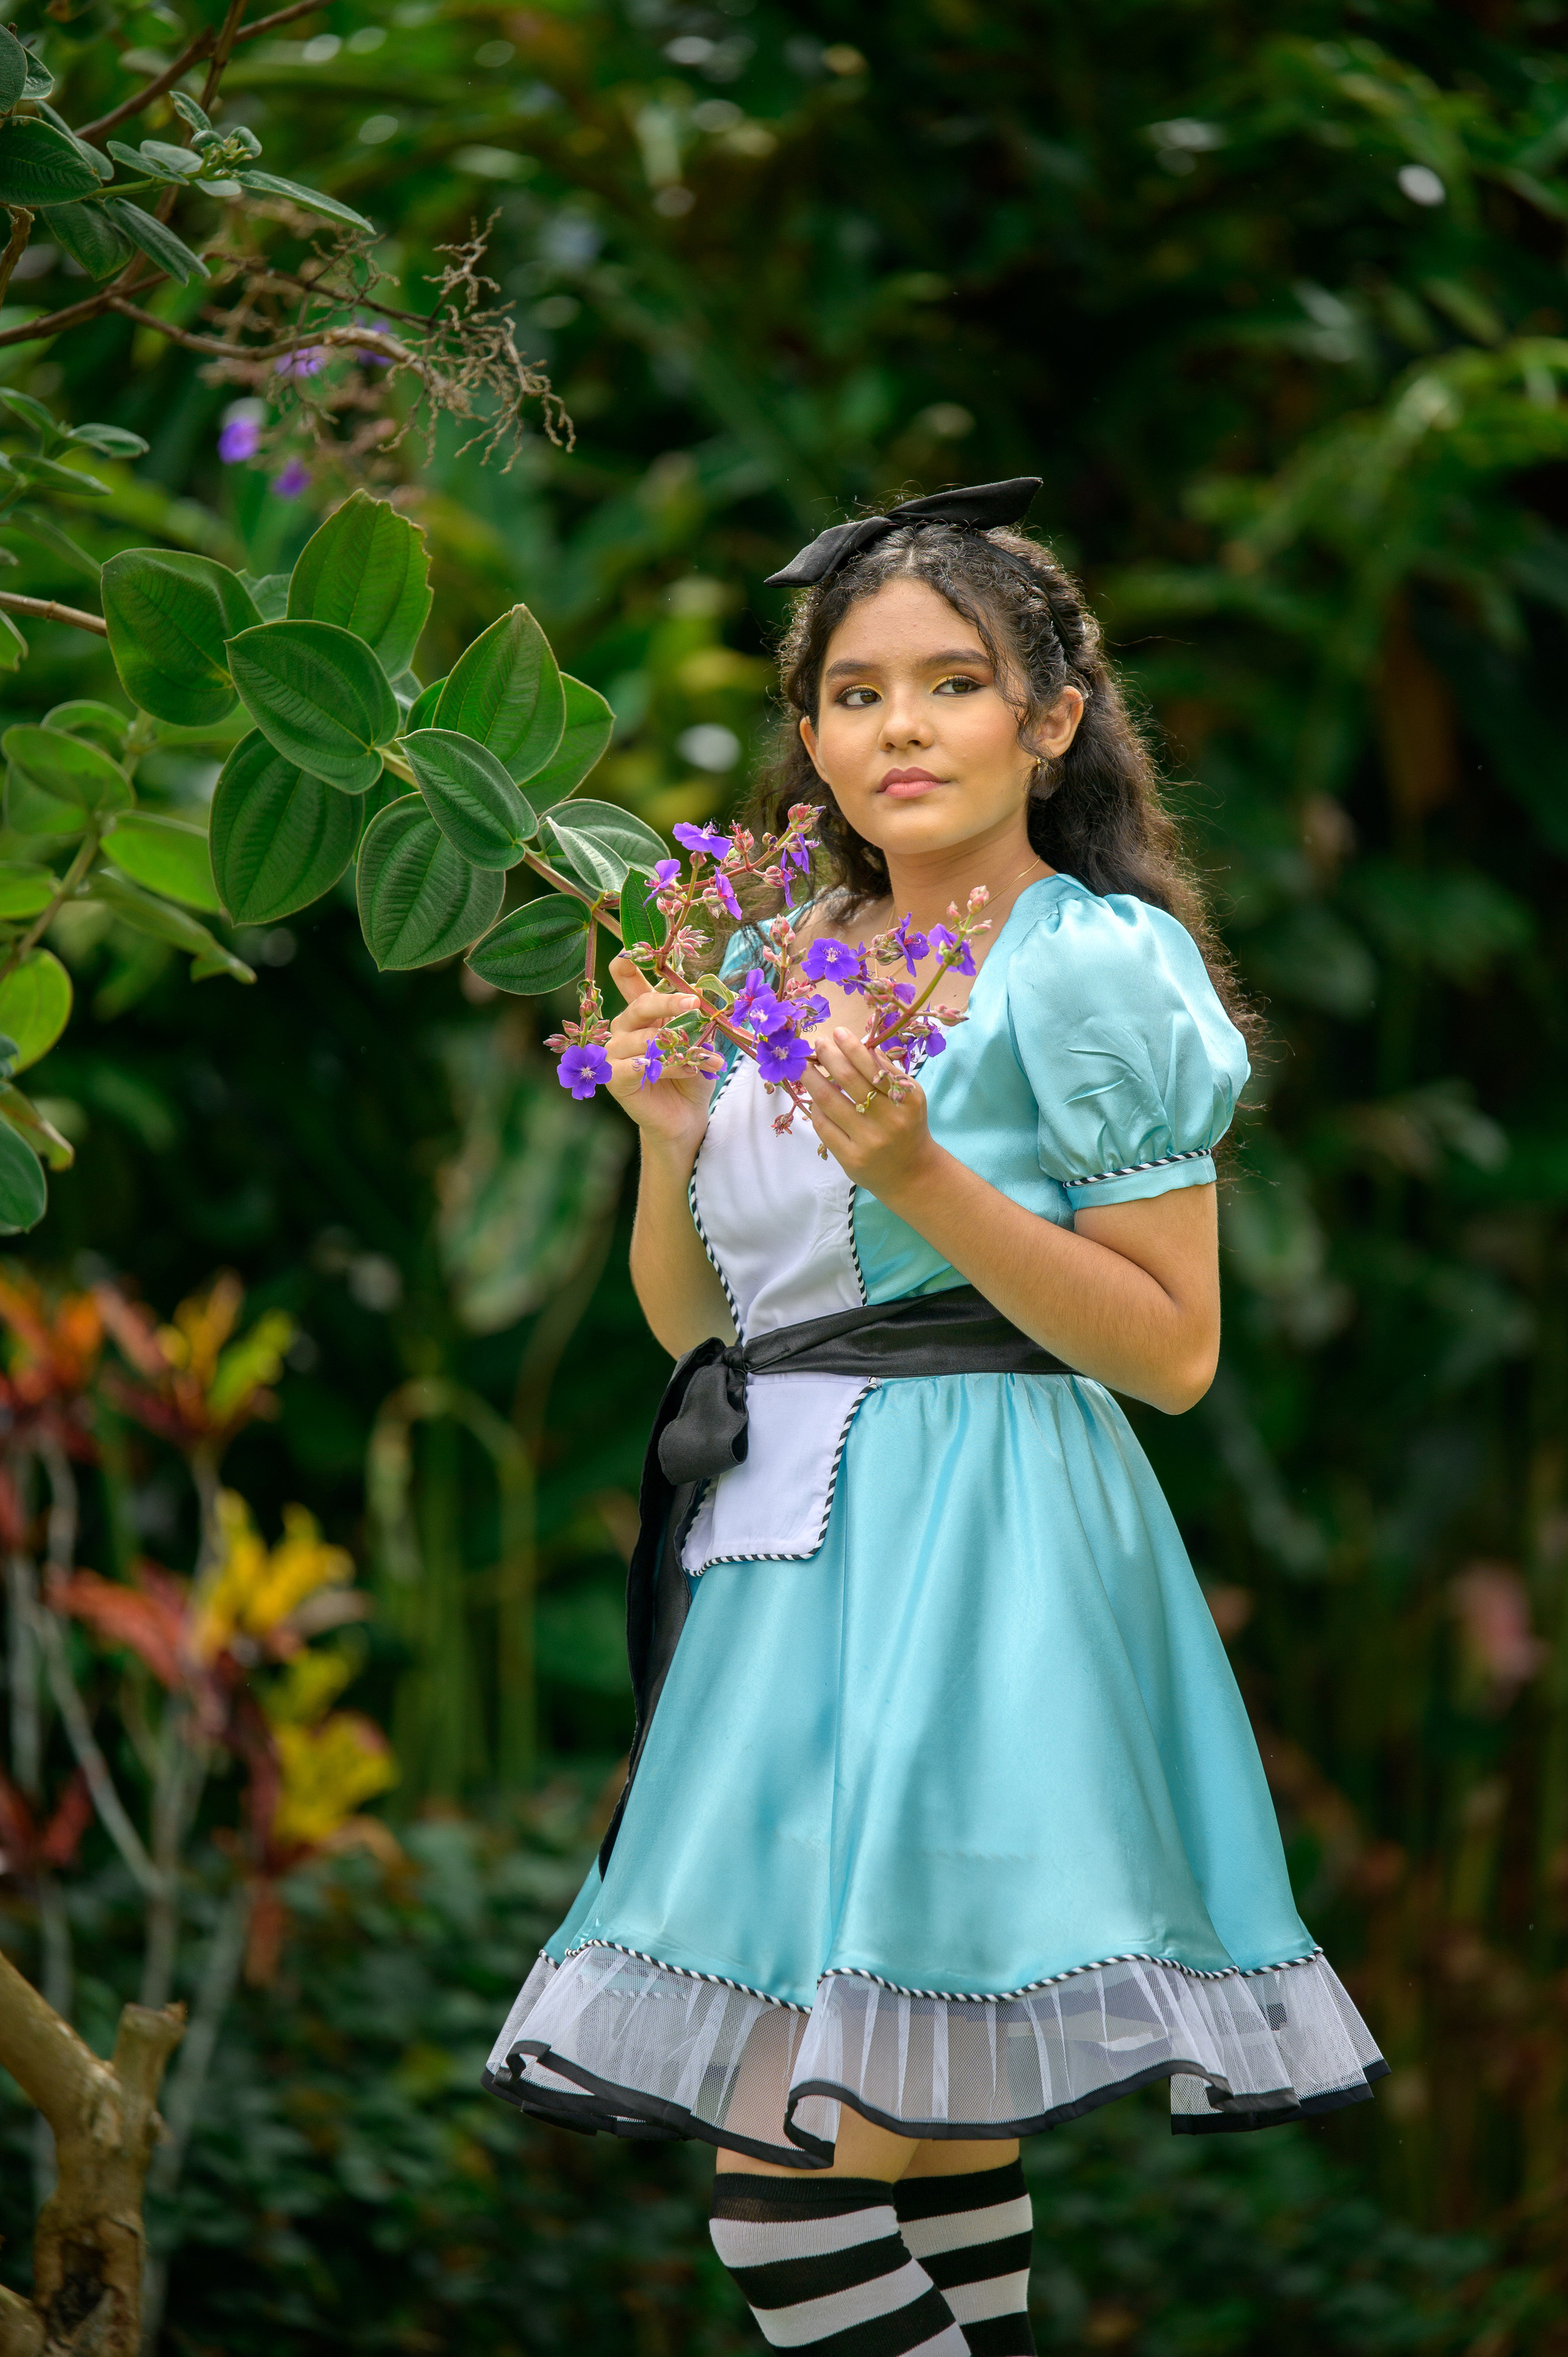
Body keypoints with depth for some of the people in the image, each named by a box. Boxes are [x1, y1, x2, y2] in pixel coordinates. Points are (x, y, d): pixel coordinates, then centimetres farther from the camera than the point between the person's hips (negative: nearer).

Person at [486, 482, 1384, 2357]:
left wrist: (920, 1176, -19)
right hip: (795, 1549, 7)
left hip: (980, 1555, -7)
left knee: (795, 2181, -13)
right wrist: (673, 1144, 1)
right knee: (926, 2164, 10)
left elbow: (1174, 1353, -11)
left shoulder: (1089, 964, -7)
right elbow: (692, 1321, 19)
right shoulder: (775, 966, 14)